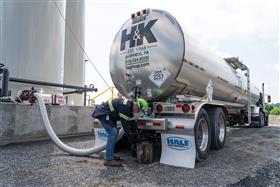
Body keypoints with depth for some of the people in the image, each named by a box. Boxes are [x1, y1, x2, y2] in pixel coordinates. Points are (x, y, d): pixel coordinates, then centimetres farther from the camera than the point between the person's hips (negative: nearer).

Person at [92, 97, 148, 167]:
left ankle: (110, 155, 18)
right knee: (113, 133, -15)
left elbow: (131, 120, 16)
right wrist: (128, 132, -7)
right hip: (102, 113, -11)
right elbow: (124, 121, -21)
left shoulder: (130, 106, 6)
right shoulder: (125, 106, -26)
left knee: (115, 132, 11)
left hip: (107, 114, 11)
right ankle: (109, 160, -12)